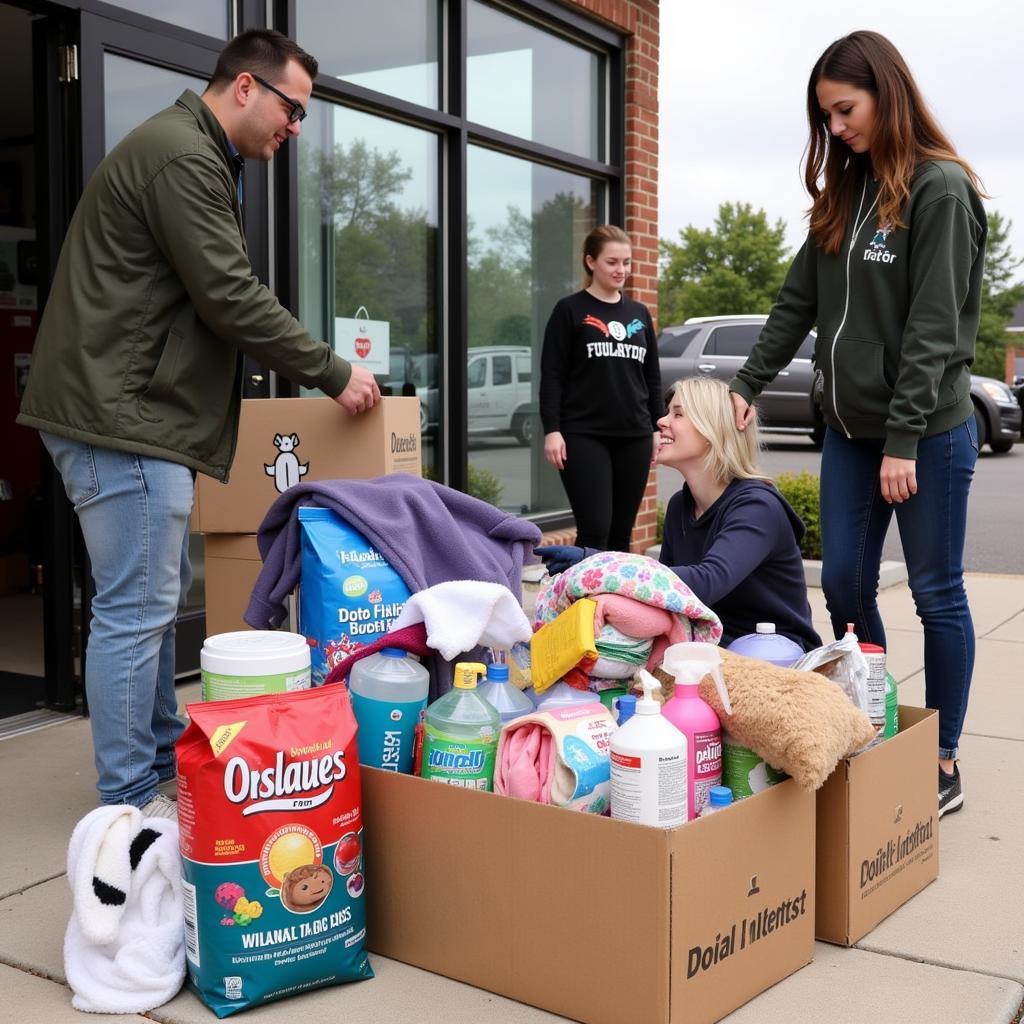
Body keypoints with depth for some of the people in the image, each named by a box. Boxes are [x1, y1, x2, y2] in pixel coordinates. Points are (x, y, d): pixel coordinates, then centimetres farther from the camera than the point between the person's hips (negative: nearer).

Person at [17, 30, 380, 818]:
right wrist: (332, 373, -11)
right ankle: (130, 804, 4)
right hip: (121, 413, -11)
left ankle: (165, 765, 27)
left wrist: (313, 373, 17)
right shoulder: (180, 154, -14)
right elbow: (231, 298, -19)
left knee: (157, 597, 15)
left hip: (143, 409, 11)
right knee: (136, 609, -6)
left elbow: (208, 300, 21)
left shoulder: (196, 157, 20)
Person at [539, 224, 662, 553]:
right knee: (594, 530, -11)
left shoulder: (639, 314, 14)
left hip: (634, 436, 5)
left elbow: (652, 376, 18)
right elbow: (552, 375, -4)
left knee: (621, 533, 7)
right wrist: (552, 430, -12)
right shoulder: (570, 310, 0)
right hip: (584, 436, -5)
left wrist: (658, 427, 12)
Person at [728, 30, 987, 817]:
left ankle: (942, 762, 15)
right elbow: (800, 302, 12)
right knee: (846, 587, 8)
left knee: (937, 594, 3)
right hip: (850, 428, 7)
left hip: (930, 431, -7)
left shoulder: (941, 190, -10)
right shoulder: (843, 195, 12)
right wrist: (748, 384, 2)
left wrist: (904, 440, -19)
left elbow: (932, 327, -16)